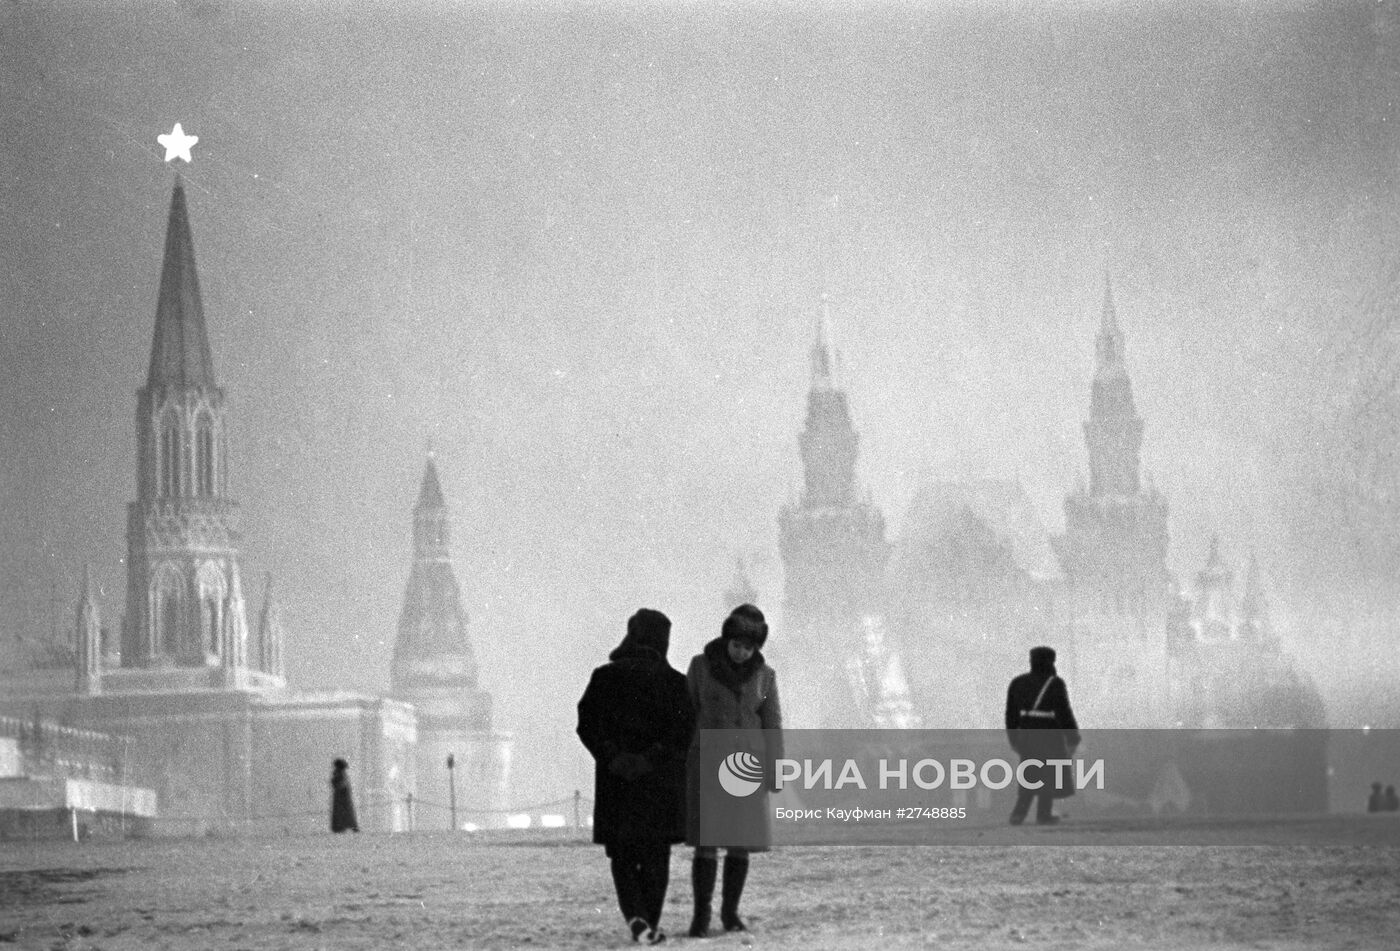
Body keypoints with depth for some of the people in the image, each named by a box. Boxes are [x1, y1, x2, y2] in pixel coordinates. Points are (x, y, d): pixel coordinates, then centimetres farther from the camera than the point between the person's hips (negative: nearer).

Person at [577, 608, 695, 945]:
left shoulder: (605, 677, 2)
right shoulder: (673, 681, -2)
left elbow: (587, 724, -7)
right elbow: (684, 729, -12)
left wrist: (612, 757, -12)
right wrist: (651, 758, -14)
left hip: (615, 779, 1)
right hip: (661, 781, -1)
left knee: (623, 854, 8)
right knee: (655, 855, 10)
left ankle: (635, 915, -13)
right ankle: (651, 922, 8)